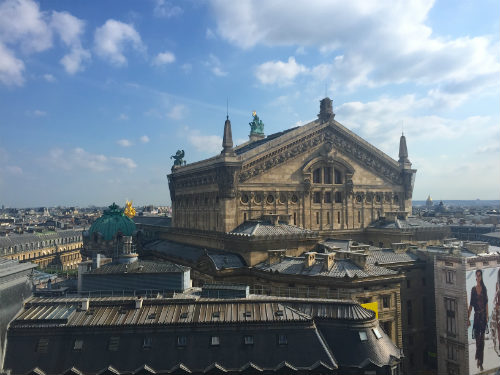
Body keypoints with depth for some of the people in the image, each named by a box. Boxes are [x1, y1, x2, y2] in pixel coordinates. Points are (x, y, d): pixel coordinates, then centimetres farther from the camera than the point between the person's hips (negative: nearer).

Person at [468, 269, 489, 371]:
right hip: (476, 315, 0)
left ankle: (481, 362, 14)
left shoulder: (484, 288, 1)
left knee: (482, 338, 5)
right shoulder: (473, 289, 0)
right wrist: (468, 317, -2)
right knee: (477, 338, 3)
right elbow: (471, 304, 1)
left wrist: (487, 316, -5)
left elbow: (486, 303, 2)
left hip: (483, 315, 0)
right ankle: (478, 359, 25)